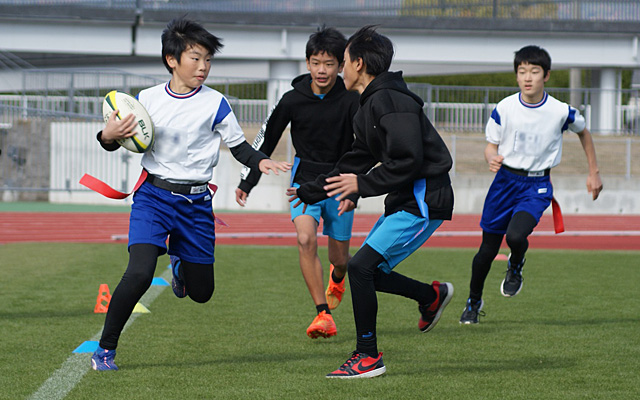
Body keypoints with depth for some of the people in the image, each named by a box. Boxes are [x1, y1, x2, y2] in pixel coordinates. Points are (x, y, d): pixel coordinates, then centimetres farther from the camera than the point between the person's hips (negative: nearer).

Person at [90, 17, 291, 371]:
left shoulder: (215, 104, -3)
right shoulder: (147, 99, 0)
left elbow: (238, 145, 6)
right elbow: (116, 140, 9)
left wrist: (260, 161, -14)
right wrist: (108, 136, -15)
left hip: (196, 202, 2)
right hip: (153, 195, -1)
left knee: (201, 292, 10)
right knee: (139, 273, -24)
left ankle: (179, 262, 48)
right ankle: (105, 348, -8)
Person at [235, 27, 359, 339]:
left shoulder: (350, 100, -11)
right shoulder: (293, 100, -7)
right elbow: (266, 140, 5)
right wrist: (247, 183, 4)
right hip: (305, 181, 0)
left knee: (340, 259, 8)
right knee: (305, 239, -25)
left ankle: (336, 279, 48)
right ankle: (323, 315, -22)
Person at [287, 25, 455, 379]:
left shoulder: (388, 101, -18)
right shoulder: (369, 105, 15)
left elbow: (408, 161, -25)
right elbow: (357, 161, 22)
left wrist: (362, 185, -19)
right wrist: (310, 191, 23)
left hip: (424, 203, -10)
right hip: (404, 201, 10)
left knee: (361, 266, -14)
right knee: (368, 271, 11)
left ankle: (368, 357, -6)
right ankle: (432, 296, 31)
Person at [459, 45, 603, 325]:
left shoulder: (561, 112, -8)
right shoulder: (503, 109, -7)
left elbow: (583, 133, 12)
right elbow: (491, 145, 3)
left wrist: (593, 172, 16)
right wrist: (492, 159, -21)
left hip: (537, 185, -1)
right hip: (505, 179, 2)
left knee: (516, 236, -27)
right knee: (488, 248, 6)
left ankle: (515, 269, 10)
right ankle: (474, 302, 30)